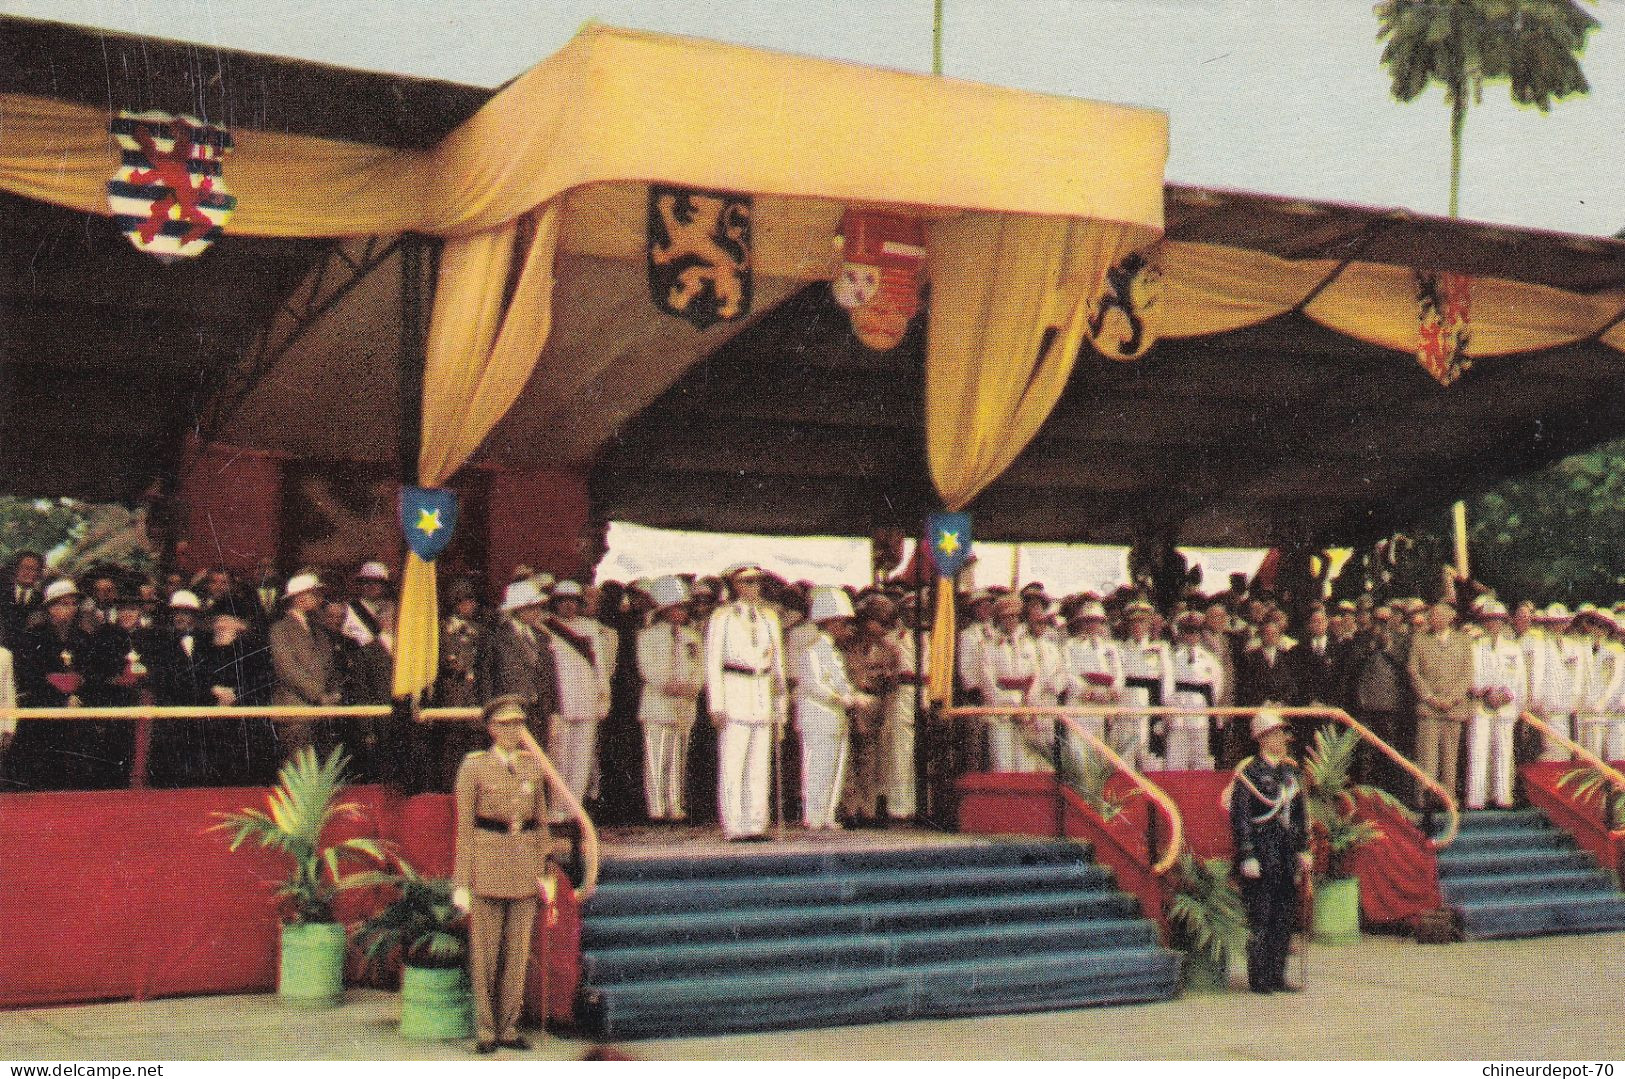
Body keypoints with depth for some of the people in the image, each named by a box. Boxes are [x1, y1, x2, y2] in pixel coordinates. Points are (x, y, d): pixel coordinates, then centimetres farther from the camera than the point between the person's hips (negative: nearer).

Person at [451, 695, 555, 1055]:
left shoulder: (532, 765, 9)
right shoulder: (474, 766, -2)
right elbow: (464, 826, -2)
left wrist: (546, 870, 10)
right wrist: (461, 881, -6)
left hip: (525, 863, 4)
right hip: (487, 860, -4)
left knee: (518, 949, 6)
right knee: (485, 950, 1)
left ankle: (509, 1027, 15)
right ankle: (485, 1029, 9)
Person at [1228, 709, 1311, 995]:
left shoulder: (1291, 771, 12)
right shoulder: (1248, 773, -9)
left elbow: (1300, 814, 19)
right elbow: (1239, 818, -11)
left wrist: (1303, 849, 13)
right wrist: (1247, 857, -15)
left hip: (1286, 854, 7)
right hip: (1261, 855, -7)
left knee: (1285, 917, 9)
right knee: (1260, 919, -3)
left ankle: (1276, 977, 16)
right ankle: (1258, 979, 3)